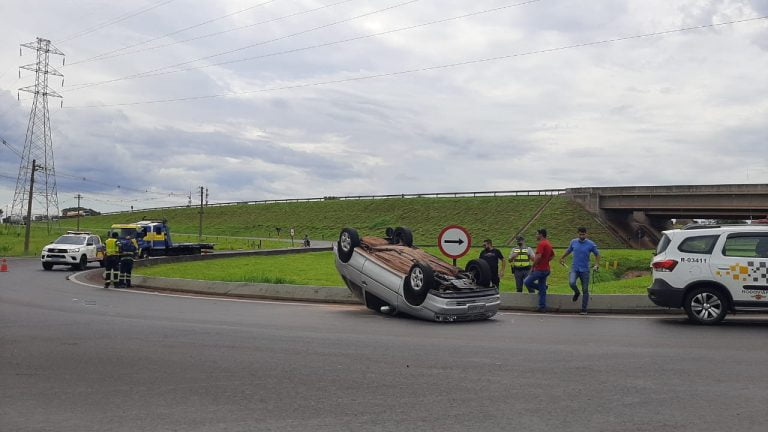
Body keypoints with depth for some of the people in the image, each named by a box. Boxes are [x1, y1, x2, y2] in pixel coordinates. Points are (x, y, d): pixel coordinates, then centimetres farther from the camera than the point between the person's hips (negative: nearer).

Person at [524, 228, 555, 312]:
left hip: (539, 269, -9)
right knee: (542, 290, 10)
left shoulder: (541, 244, -16)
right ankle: (542, 308, 10)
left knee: (527, 282, 1)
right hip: (546, 269, 9)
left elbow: (538, 256, -25)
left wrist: (533, 266, -16)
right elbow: (552, 255, 26)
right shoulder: (548, 244, 14)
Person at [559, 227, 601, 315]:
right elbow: (569, 250, 22)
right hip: (574, 268, 1)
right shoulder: (573, 242, 3)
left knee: (585, 290, 1)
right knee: (571, 283, -25)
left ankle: (584, 310, 11)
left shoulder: (591, 244, -4)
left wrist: (597, 265, -4)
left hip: (585, 270, -1)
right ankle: (576, 292, 10)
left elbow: (597, 254, 7)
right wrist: (562, 258, 29)